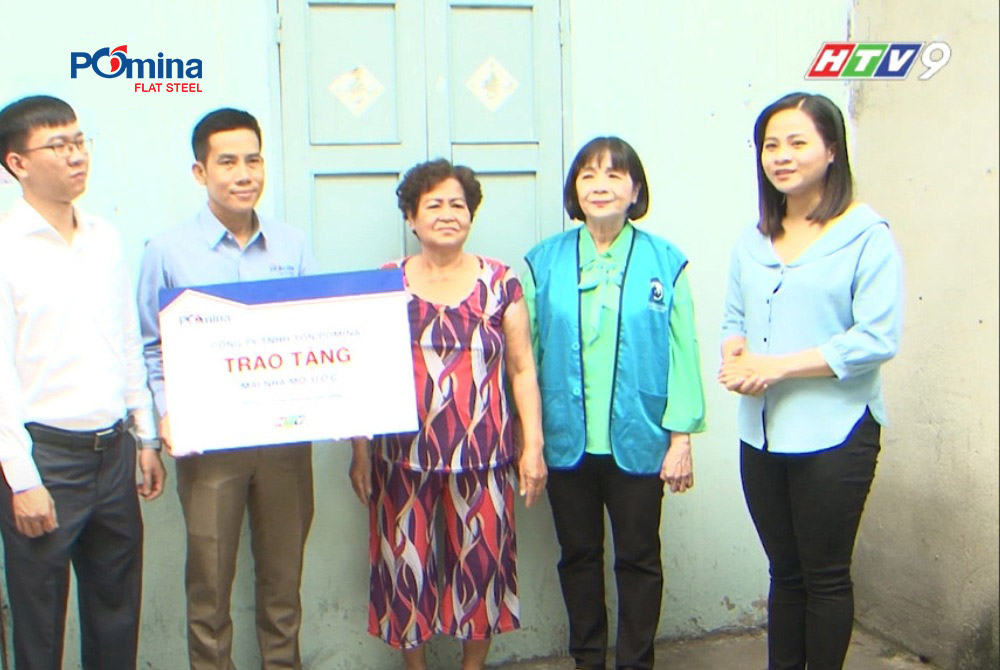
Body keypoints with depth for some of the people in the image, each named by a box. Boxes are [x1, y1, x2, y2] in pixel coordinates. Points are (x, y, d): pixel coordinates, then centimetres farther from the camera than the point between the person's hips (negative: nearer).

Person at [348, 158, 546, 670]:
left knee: (482, 560, 7)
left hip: (483, 455, 0)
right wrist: (360, 451, 4)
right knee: (406, 562, 7)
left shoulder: (500, 282, 3)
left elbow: (522, 369, 4)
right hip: (402, 455, 0)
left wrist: (533, 446, 0)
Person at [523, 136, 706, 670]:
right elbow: (526, 352, 2)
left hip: (638, 440, -1)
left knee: (638, 557, 10)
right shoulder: (543, 262, 1)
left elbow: (682, 352, -3)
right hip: (566, 440, 2)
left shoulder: (665, 262, -2)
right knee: (578, 555, 15)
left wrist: (682, 437, -6)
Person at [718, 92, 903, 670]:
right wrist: (737, 358, -9)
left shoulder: (866, 233, -10)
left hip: (834, 432, -6)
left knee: (825, 576, 7)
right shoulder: (754, 240, 11)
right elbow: (735, 319, 14)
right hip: (762, 432, 6)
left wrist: (779, 365, -19)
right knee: (785, 571, 17)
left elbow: (878, 338, -16)